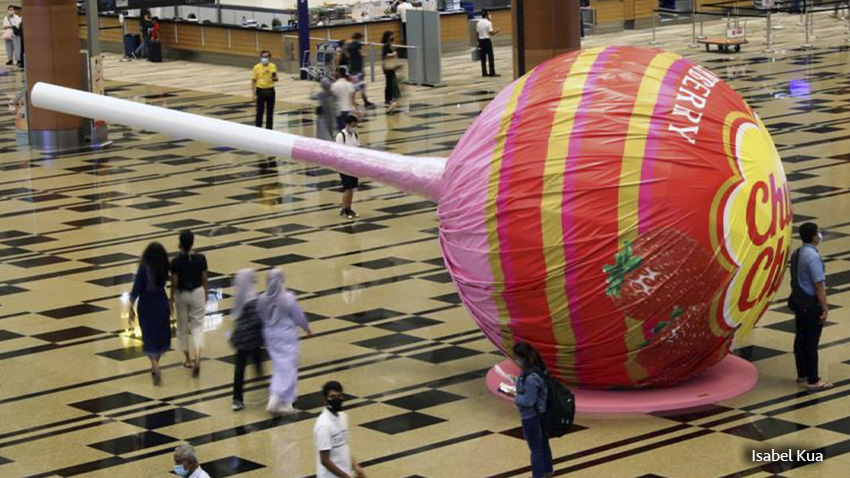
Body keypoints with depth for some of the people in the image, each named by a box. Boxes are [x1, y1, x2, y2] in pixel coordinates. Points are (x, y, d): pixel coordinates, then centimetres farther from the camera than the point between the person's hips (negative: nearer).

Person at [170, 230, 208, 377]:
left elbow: (174, 283, -10)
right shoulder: (201, 259, -10)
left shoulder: (176, 262, -14)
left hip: (181, 295, -1)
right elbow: (205, 280, -3)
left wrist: (171, 300, 2)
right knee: (197, 326, 6)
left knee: (183, 327, 16)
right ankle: (197, 357, -15)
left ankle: (188, 359, 26)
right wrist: (205, 296, 11)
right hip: (197, 293, 1)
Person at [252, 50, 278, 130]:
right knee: (260, 112, 1)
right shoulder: (257, 67, -5)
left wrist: (274, 78, -17)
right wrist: (254, 94, -7)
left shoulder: (273, 67, 1)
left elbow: (275, 79, 8)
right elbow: (253, 81, -2)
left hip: (270, 91, 2)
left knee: (270, 112, 8)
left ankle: (269, 128, 18)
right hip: (260, 91, -2)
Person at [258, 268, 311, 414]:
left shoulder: (262, 299, -8)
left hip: (270, 335, 5)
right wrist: (307, 328, 11)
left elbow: (260, 318, 4)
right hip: (287, 336, -5)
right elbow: (299, 317, -8)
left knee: (279, 367, 18)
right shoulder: (288, 298, -18)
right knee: (288, 368, 3)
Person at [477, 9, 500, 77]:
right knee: (490, 57, -1)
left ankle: (484, 72, 11)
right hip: (487, 40, -6)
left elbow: (478, 33, 8)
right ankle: (492, 72, -3)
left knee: (483, 57, 10)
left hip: (481, 40, 6)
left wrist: (478, 42, 14)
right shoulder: (488, 23, -13)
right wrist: (496, 31, 4)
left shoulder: (479, 23, 6)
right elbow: (491, 33, -15)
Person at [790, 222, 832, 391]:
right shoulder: (813, 257, -22)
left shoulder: (796, 254, 7)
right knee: (811, 342, -1)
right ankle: (813, 381, 6)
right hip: (811, 304, -9)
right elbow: (819, 285, -22)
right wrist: (825, 307, -15)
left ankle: (802, 375, 28)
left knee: (800, 339, 17)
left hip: (798, 299, 9)